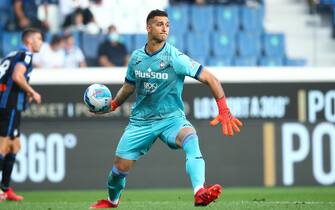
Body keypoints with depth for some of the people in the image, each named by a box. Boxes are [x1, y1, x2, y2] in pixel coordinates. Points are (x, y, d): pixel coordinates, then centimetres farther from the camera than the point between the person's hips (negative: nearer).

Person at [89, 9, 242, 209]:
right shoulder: (137, 57, 1)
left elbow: (210, 79, -15)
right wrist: (113, 105, 7)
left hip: (171, 118, -4)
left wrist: (224, 111, -24)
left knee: (191, 138, -36)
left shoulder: (175, 57, -14)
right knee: (121, 166, 3)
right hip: (141, 120, 4)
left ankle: (200, 194, -54)